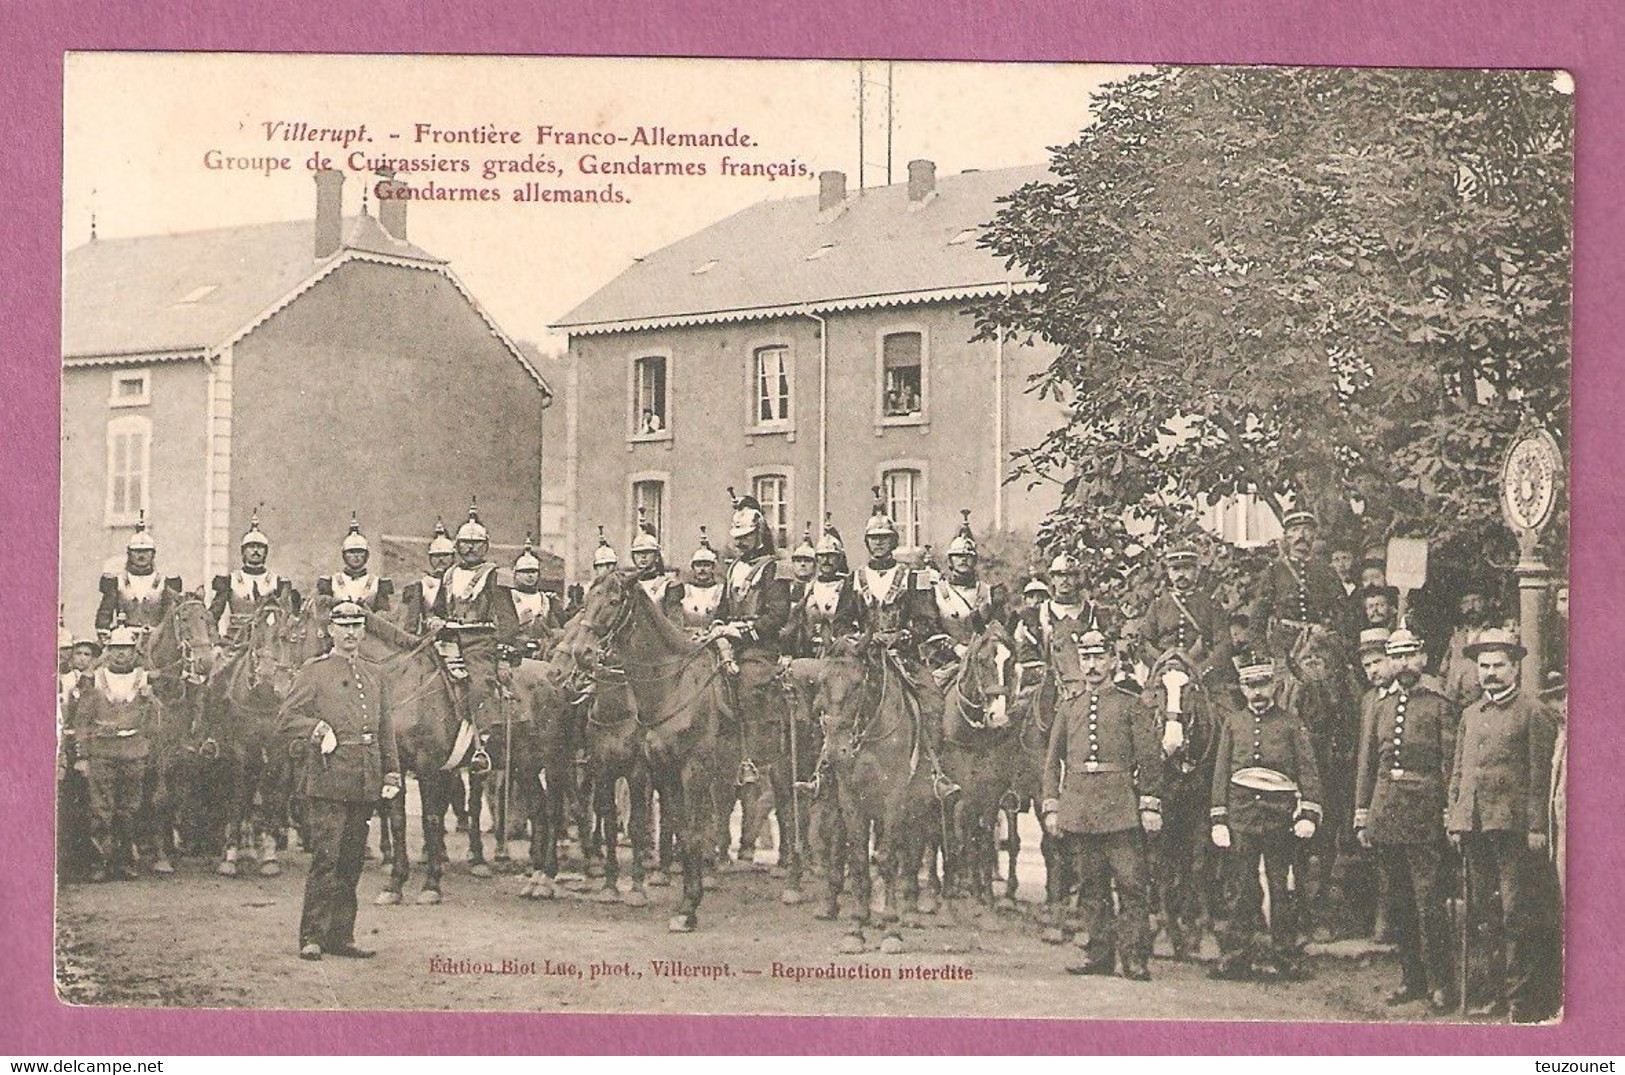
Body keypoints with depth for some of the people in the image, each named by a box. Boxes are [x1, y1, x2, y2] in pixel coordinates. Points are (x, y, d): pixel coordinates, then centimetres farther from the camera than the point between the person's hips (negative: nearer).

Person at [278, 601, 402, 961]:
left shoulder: (373, 674, 18)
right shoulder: (312, 672, 1)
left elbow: (386, 728, 20)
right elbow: (287, 720, -3)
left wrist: (391, 772, 12)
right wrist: (317, 728, -20)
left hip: (365, 783, 6)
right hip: (328, 779, -5)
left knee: (352, 863, 8)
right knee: (325, 859, -9)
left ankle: (341, 936, 13)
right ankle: (312, 937, -4)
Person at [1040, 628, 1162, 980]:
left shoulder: (1131, 704, 5)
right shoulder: (1068, 707, 14)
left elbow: (1150, 759, 2)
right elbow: (1053, 760, 15)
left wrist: (1150, 806, -5)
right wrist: (1051, 807, 6)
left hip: (1120, 807, -3)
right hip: (1077, 807, 3)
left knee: (1131, 884, -5)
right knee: (1092, 886, 7)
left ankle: (1135, 958, -3)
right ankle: (1099, 954, 14)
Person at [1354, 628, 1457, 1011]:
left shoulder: (1439, 705, 1)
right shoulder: (1377, 708, 15)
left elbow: (1450, 762, -2)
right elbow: (1365, 764, 16)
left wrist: (1451, 815, -8)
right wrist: (1361, 816, 11)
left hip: (1424, 809, -5)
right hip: (1385, 813, 5)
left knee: (1429, 901, -7)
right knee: (1400, 903, 10)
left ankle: (1439, 984, -2)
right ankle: (1412, 979, 18)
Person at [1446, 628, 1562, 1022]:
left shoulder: (1533, 712, -2)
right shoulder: (1470, 715, 18)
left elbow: (1541, 775, -7)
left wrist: (1537, 827, -12)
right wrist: (1454, 820, 11)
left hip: (1514, 826, -6)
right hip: (1475, 827, 6)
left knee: (1517, 915, -6)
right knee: (1483, 913, 8)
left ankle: (1521, 999, -2)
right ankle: (1496, 992, 16)